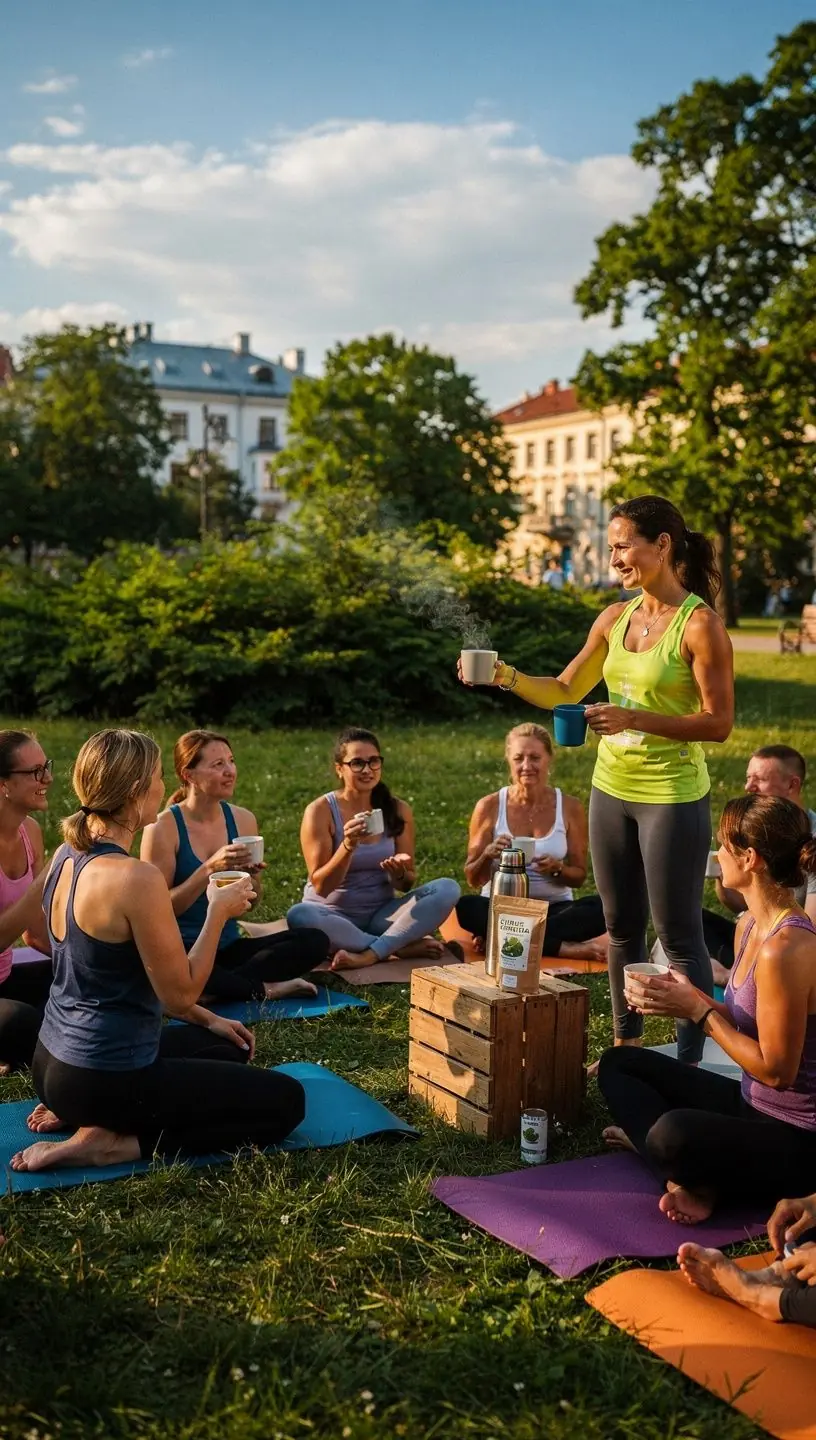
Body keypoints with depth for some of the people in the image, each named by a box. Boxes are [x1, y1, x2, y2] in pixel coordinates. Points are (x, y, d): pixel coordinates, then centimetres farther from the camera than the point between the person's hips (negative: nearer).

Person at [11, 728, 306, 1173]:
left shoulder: (67, 855, 3)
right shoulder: (136, 878, -27)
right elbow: (180, 993, -19)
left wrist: (207, 1020, 18)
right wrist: (219, 912, -6)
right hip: (105, 1077, -9)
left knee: (226, 1047, 29)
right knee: (285, 1100, 4)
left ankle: (78, 1110, 13)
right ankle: (108, 1142, -5)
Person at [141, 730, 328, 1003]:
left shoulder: (243, 819, 3)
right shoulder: (163, 828, -12)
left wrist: (251, 876, -11)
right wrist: (209, 869, -24)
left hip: (229, 947, 5)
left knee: (315, 941, -15)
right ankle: (264, 988, -17)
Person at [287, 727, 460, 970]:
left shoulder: (398, 810, 1)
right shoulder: (320, 811, -8)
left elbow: (407, 885, 4)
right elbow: (321, 886, -12)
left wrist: (399, 873, -19)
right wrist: (348, 847, -27)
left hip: (382, 914, 3)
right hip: (335, 915, -3)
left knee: (448, 889, -20)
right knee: (298, 915, -37)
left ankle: (368, 955, -27)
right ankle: (403, 946, -24)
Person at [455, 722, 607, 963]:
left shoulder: (570, 808, 1)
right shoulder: (489, 807, -1)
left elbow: (578, 877, 4)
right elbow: (473, 879, 1)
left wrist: (557, 868, -18)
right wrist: (488, 855, -21)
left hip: (555, 908, 1)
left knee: (601, 907, -29)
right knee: (465, 907, -33)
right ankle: (567, 948, -29)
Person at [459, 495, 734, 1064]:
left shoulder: (700, 624, -13)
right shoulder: (615, 618, 5)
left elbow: (718, 723, -16)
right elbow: (564, 691, 12)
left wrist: (634, 718, -25)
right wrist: (508, 677, -5)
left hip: (672, 797, -7)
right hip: (611, 790, 7)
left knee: (679, 935, 2)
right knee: (622, 927, 17)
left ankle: (690, 1061, 15)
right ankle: (627, 1043, 32)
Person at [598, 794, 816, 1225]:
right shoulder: (750, 927, 4)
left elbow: (776, 1070, -24)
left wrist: (699, 1011, -18)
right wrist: (682, 996, -5)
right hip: (752, 1104, 10)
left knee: (673, 1134, -38)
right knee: (618, 1064, 13)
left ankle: (696, 1179, -4)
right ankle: (686, 1169, -7)